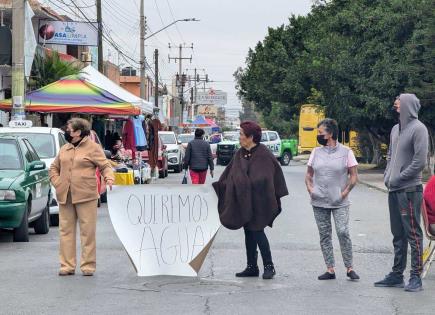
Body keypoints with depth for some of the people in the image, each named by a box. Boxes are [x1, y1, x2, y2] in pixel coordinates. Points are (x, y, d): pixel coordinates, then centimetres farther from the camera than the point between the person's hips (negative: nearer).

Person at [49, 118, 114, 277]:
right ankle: (67, 265, 10)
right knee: (66, 230, 5)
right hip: (65, 197, 5)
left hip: (86, 196, -5)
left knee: (87, 231, -3)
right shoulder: (64, 149, 16)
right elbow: (54, 168, 26)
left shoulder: (93, 148, 1)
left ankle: (88, 265, 3)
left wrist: (109, 178, -20)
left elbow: (105, 166, -1)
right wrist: (57, 183, 10)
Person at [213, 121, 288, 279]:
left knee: (257, 231, -8)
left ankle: (269, 266, 2)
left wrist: (277, 197, -10)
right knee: (249, 232, 9)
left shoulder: (264, 154, -10)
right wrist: (216, 187, 9)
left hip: (258, 200, -7)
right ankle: (252, 267, 15)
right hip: (243, 200, 7)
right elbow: (228, 176, 15)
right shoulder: (239, 155, 10)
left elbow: (276, 174, -8)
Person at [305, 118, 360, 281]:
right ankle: (330, 269, 11)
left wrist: (345, 191, -10)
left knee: (343, 232, -12)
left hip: (339, 202, -4)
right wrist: (310, 189, 0)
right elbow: (309, 174, 16)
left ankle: (350, 268, -1)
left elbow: (354, 176, 0)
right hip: (319, 202, 4)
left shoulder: (345, 152, -2)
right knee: (324, 235, 5)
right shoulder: (316, 152, 9)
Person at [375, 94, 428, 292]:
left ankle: (416, 277, -1)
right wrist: (387, 176, 8)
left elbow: (419, 161, -16)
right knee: (398, 234, 13)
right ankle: (397, 274, 19)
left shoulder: (418, 129, -10)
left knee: (413, 234, -4)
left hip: (410, 190, -8)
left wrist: (399, 178, -13)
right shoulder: (396, 129, 14)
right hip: (394, 190, 8)